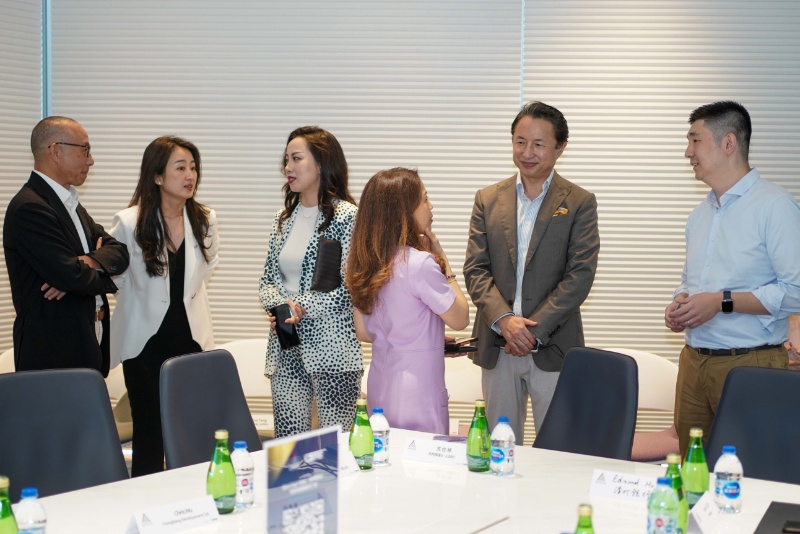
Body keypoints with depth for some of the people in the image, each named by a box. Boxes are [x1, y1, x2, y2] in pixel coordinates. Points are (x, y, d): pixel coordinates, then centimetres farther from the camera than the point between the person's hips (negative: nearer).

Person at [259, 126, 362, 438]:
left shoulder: (347, 216, -8)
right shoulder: (285, 218, 13)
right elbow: (268, 279, 16)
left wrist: (301, 307, -15)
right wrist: (279, 305, -5)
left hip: (332, 349, -6)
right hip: (286, 349, 6)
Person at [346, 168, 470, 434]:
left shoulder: (365, 264, 2)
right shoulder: (421, 263, -20)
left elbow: (363, 332, 9)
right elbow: (460, 319, -9)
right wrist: (442, 260, -6)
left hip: (379, 391, 7)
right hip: (416, 395, -7)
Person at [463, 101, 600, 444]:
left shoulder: (579, 203, 0)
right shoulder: (488, 200, 9)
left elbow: (580, 276, -7)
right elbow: (475, 269, 3)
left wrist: (534, 331, -14)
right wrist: (503, 319, -13)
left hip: (553, 349, -3)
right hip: (497, 348, 3)